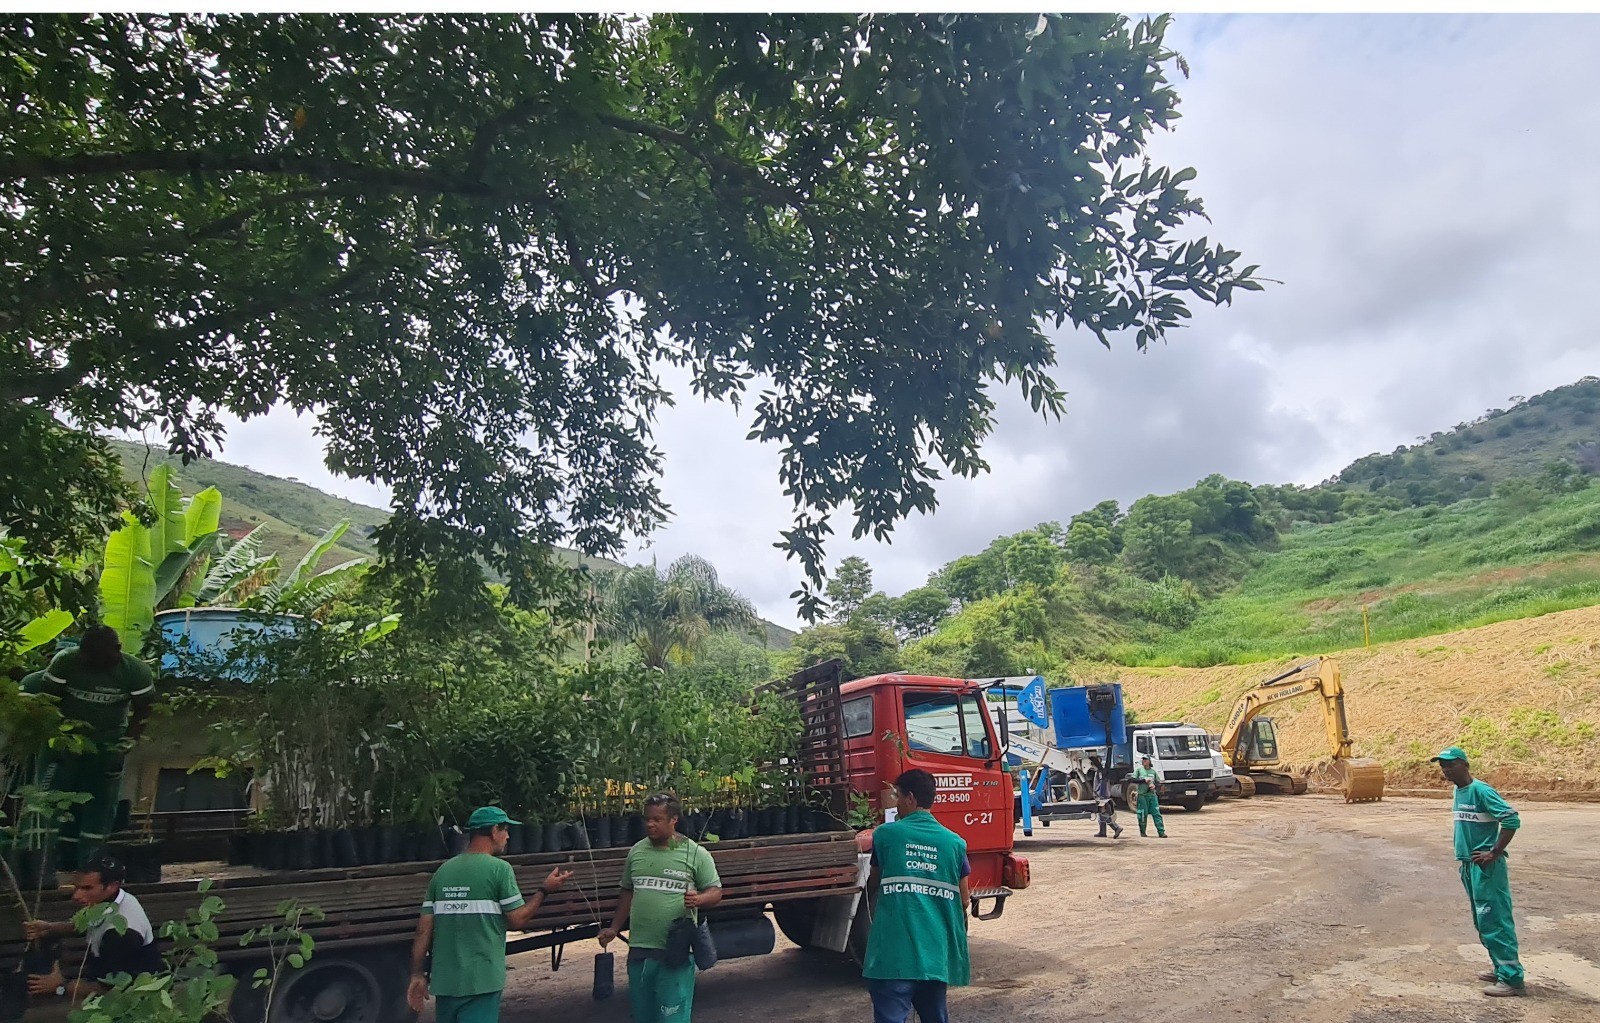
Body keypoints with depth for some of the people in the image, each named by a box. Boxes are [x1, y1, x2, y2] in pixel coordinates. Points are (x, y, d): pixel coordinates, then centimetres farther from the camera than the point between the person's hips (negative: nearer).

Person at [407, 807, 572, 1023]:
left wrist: (418, 975, 12)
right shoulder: (499, 868, -9)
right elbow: (518, 920, -8)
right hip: (481, 980, -6)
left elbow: (424, 930, 5)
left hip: (444, 980, 6)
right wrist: (545, 890, 5)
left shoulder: (443, 870, 6)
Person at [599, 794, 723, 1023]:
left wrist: (698, 899, -22)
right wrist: (614, 928, 14)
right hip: (639, 948, 5)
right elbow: (627, 892, 18)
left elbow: (715, 891, -2)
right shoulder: (636, 851, 8)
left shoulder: (696, 853, -5)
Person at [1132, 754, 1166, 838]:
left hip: (1152, 794, 2)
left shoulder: (1153, 771, 11)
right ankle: (1142, 832, 12)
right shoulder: (1138, 769, 4)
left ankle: (1161, 832, -6)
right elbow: (1133, 780, -3)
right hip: (1142, 795, -2)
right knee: (1143, 814, 0)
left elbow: (1157, 781, 16)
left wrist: (1154, 785, -5)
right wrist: (1144, 780, -12)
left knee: (1156, 813, -4)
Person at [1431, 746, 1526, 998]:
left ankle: (1511, 978, -1)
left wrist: (1494, 853, -19)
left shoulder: (1480, 790, -16)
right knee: (1482, 921, 16)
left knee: (1493, 920, -7)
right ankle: (1500, 967, 28)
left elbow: (1512, 819, -22)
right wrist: (1465, 859, 16)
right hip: (1469, 864, 9)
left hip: (1486, 866, -9)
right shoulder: (1458, 791, 11)